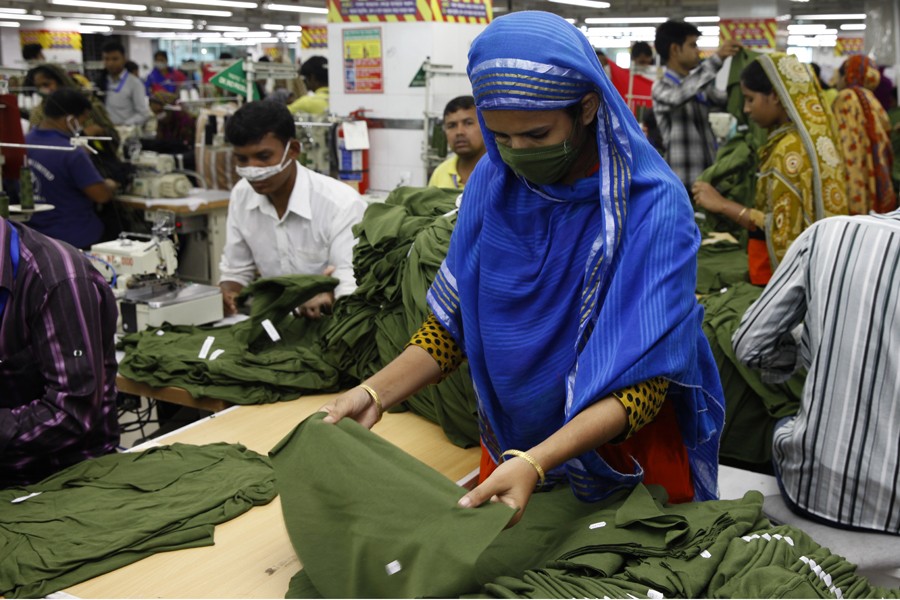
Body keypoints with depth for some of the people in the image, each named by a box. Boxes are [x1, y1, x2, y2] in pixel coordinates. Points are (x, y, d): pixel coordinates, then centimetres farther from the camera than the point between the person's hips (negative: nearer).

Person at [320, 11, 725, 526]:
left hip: (624, 443, -3)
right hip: (510, 438, 4)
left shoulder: (654, 208, -24)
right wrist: (376, 393, -17)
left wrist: (535, 463, -40)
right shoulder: (492, 182, -9)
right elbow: (454, 320, -3)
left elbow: (642, 381, -27)